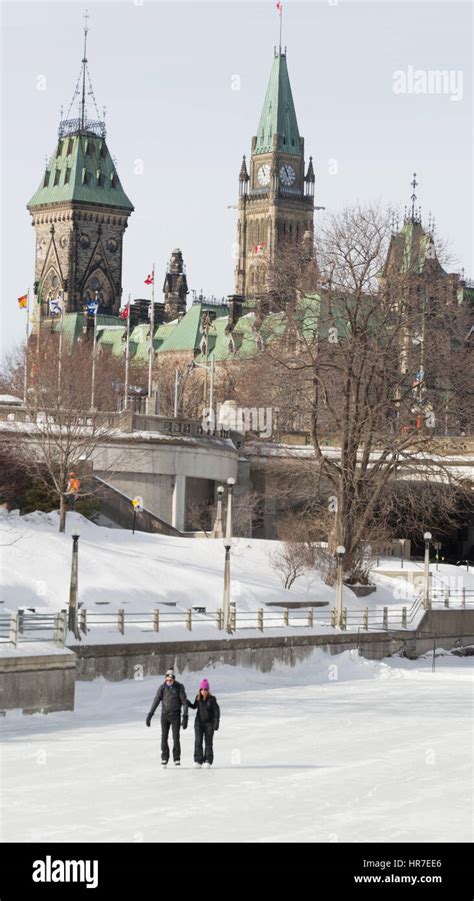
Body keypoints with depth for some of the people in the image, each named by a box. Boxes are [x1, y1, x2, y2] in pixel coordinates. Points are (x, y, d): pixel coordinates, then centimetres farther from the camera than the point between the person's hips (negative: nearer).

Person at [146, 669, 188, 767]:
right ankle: (164, 758, 6)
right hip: (165, 715, 2)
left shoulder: (179, 687, -8)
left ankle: (177, 759, 4)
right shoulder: (162, 687, -3)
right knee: (164, 737, -2)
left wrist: (185, 717, -16)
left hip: (176, 715, -2)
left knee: (176, 738, -5)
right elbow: (156, 701, -3)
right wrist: (150, 715, -10)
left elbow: (184, 702, -9)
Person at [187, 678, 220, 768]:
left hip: (209, 723, -3)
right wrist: (187, 702, 4)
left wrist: (216, 722, -15)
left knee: (208, 742, 0)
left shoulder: (212, 699, -11)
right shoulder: (198, 698, -1)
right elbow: (194, 707, 17)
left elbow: (216, 711, -9)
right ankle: (198, 760, -5)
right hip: (199, 723, 3)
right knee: (198, 741, -7)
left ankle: (208, 761, 7)